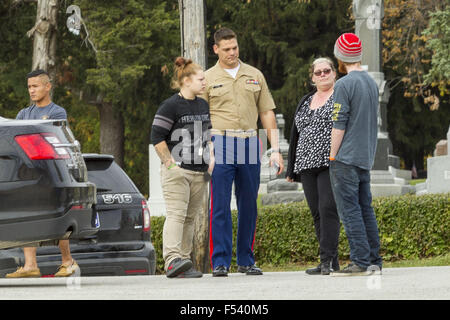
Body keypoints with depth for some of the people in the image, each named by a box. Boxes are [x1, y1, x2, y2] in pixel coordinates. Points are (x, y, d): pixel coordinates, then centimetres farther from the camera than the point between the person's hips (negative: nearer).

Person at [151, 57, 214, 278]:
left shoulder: (204, 106, 16)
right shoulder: (170, 106, -7)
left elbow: (210, 134, 26)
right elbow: (157, 137, -10)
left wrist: (211, 158, 12)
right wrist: (170, 162, -13)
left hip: (199, 172, 7)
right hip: (177, 171, -7)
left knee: (190, 217, 7)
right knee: (176, 214, -16)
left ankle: (184, 262, 10)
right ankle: (172, 260, -26)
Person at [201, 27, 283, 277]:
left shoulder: (255, 76, 14)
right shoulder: (208, 79, 5)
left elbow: (267, 113, 14)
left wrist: (275, 149, 7)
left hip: (250, 144, 3)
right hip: (220, 144, -3)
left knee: (248, 206, 6)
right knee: (220, 206, -7)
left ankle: (246, 261, 14)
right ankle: (220, 262, -5)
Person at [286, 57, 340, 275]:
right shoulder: (305, 102, 21)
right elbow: (296, 136, 23)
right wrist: (291, 169, 20)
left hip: (331, 165, -7)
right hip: (307, 166, 7)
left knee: (328, 208, -16)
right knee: (316, 213, 3)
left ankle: (327, 260, -18)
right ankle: (332, 263, 7)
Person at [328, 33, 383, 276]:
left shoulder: (344, 85, -12)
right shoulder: (372, 83, 13)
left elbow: (339, 125, -14)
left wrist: (332, 156, -8)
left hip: (345, 158, -8)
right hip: (366, 156, 8)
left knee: (349, 209, -7)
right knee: (365, 208, 10)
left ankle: (360, 262, -12)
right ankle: (374, 261, 8)